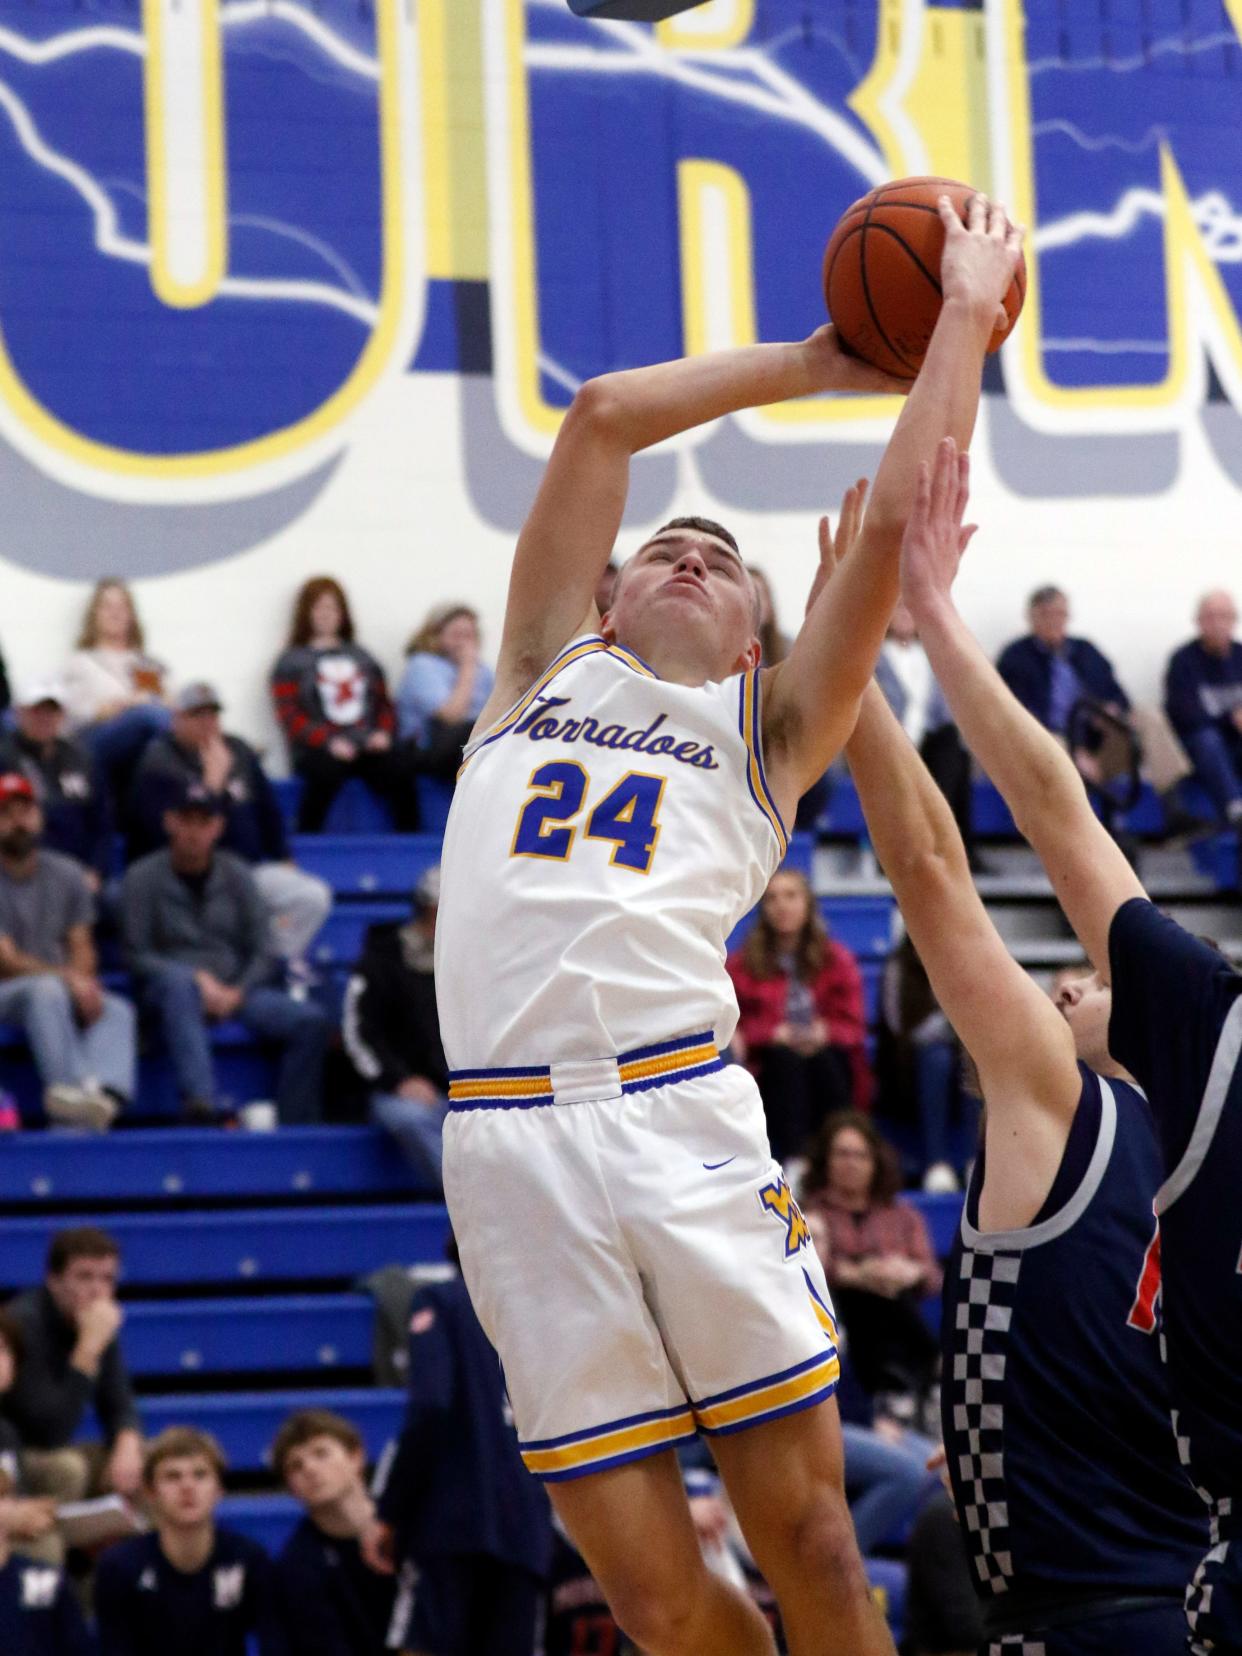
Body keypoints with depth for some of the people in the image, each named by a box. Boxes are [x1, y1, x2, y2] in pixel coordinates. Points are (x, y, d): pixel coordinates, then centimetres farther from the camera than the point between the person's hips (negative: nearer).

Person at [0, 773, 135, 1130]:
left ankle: (106, 1094, -52)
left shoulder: (66, 875, 12)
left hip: (64, 992, 5)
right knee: (46, 990, -36)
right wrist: (68, 979, -25)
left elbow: (81, 949, 9)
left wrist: (83, 982, -15)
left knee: (116, 1010, -24)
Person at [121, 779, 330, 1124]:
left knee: (312, 1020, -21)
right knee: (179, 979, -41)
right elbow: (137, 956, -1)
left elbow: (261, 954, 10)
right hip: (168, 991, -4)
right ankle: (199, 1101, -58)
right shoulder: (143, 878, 4)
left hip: (235, 991, 4)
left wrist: (237, 993, -9)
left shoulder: (236, 874, 13)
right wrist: (200, 980, -13)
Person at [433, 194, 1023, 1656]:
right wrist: (814, 363, 26)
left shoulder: (764, 727, 21)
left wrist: (964, 319, 18)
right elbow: (599, 419, 20)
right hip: (508, 1140, 0)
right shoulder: (546, 669, 24)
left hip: (678, 1118, 0)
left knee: (807, 1537, -3)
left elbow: (899, 520, 11)